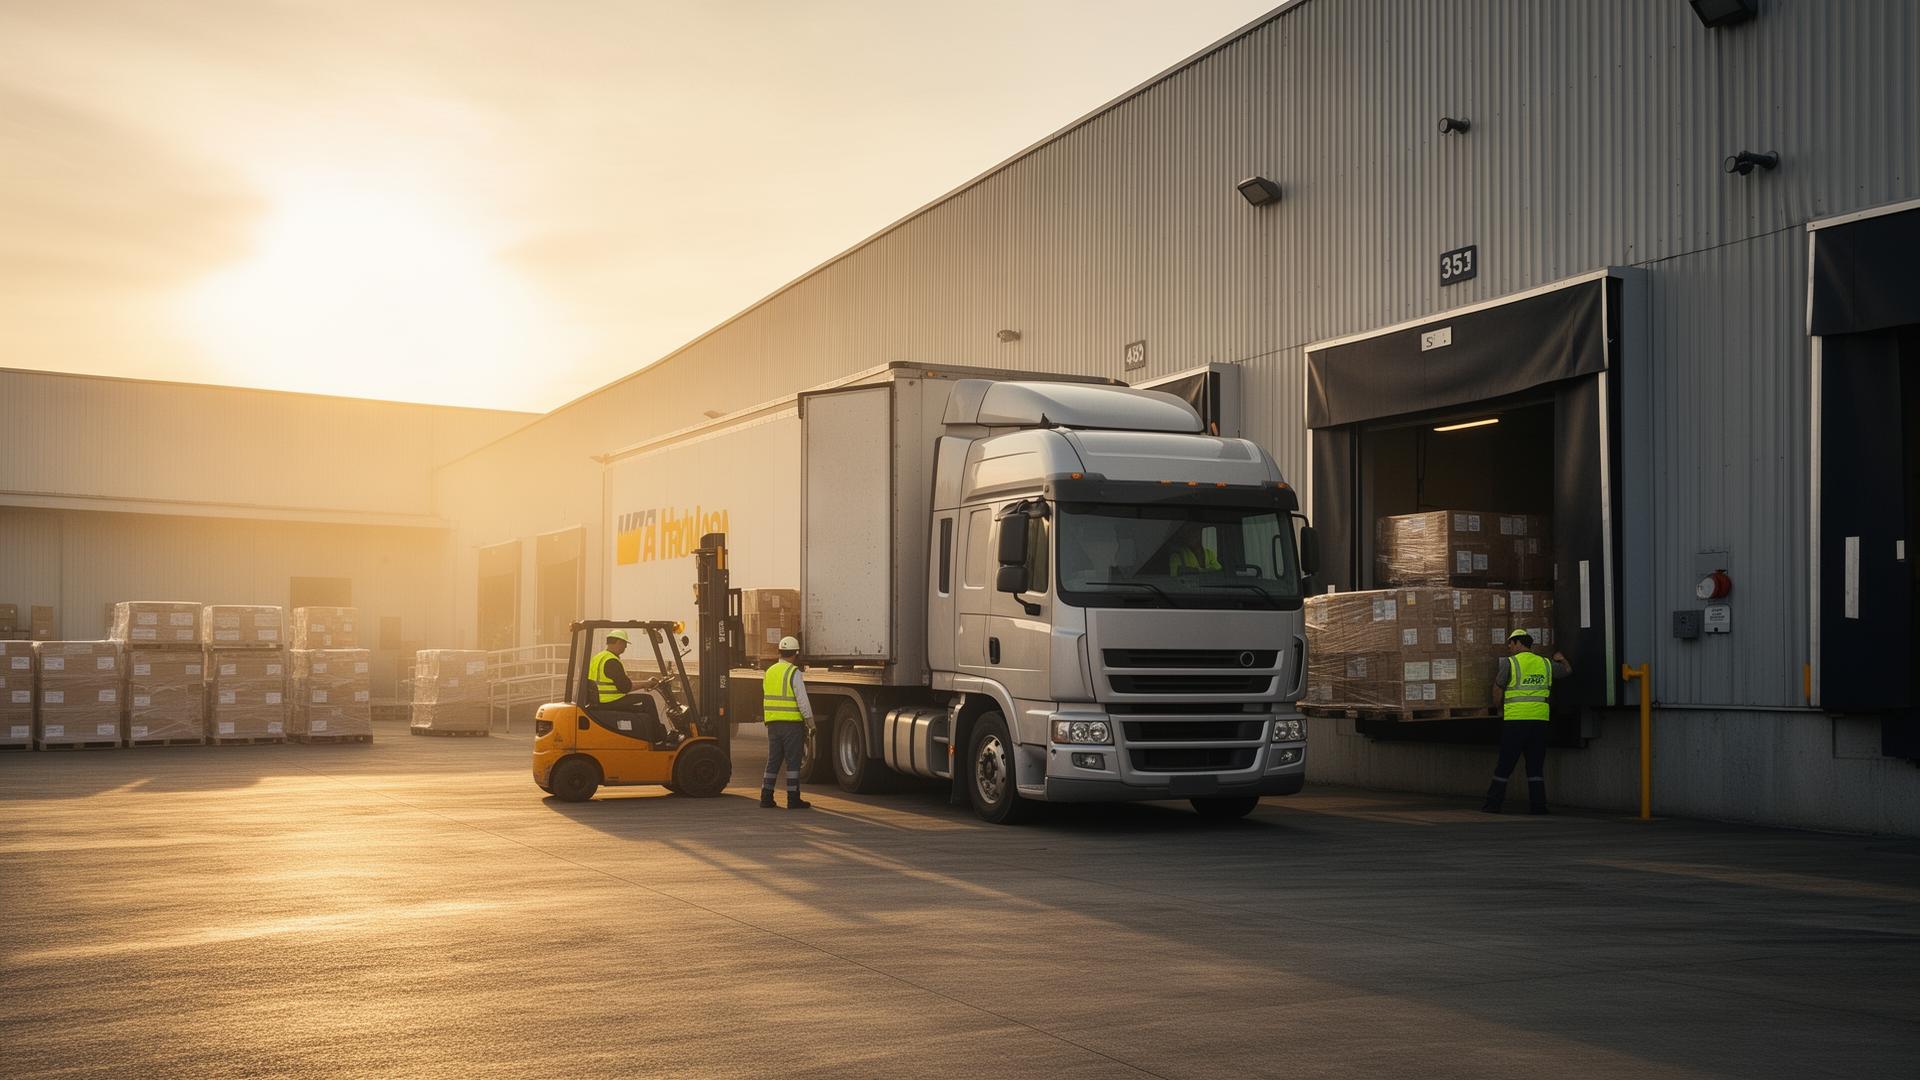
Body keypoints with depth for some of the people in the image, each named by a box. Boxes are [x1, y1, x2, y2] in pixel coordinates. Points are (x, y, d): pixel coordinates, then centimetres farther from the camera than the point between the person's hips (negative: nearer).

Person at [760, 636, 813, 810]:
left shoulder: (769, 672, 12)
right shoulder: (794, 673, -10)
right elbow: (803, 701, -14)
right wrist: (811, 724, -8)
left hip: (773, 723, 6)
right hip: (792, 723, -6)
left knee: (773, 761, 11)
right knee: (793, 761, -1)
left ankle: (766, 797, 10)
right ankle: (793, 799, -1)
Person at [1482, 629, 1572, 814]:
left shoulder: (1509, 663, -3)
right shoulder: (1545, 663, 11)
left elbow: (1498, 690, 0)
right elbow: (1568, 670, 28)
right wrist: (1561, 659, 49)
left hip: (1515, 720, -4)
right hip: (1540, 720, 4)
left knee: (1505, 764, 3)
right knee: (1535, 764, 9)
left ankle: (1493, 802, 5)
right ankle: (1538, 804, 3)